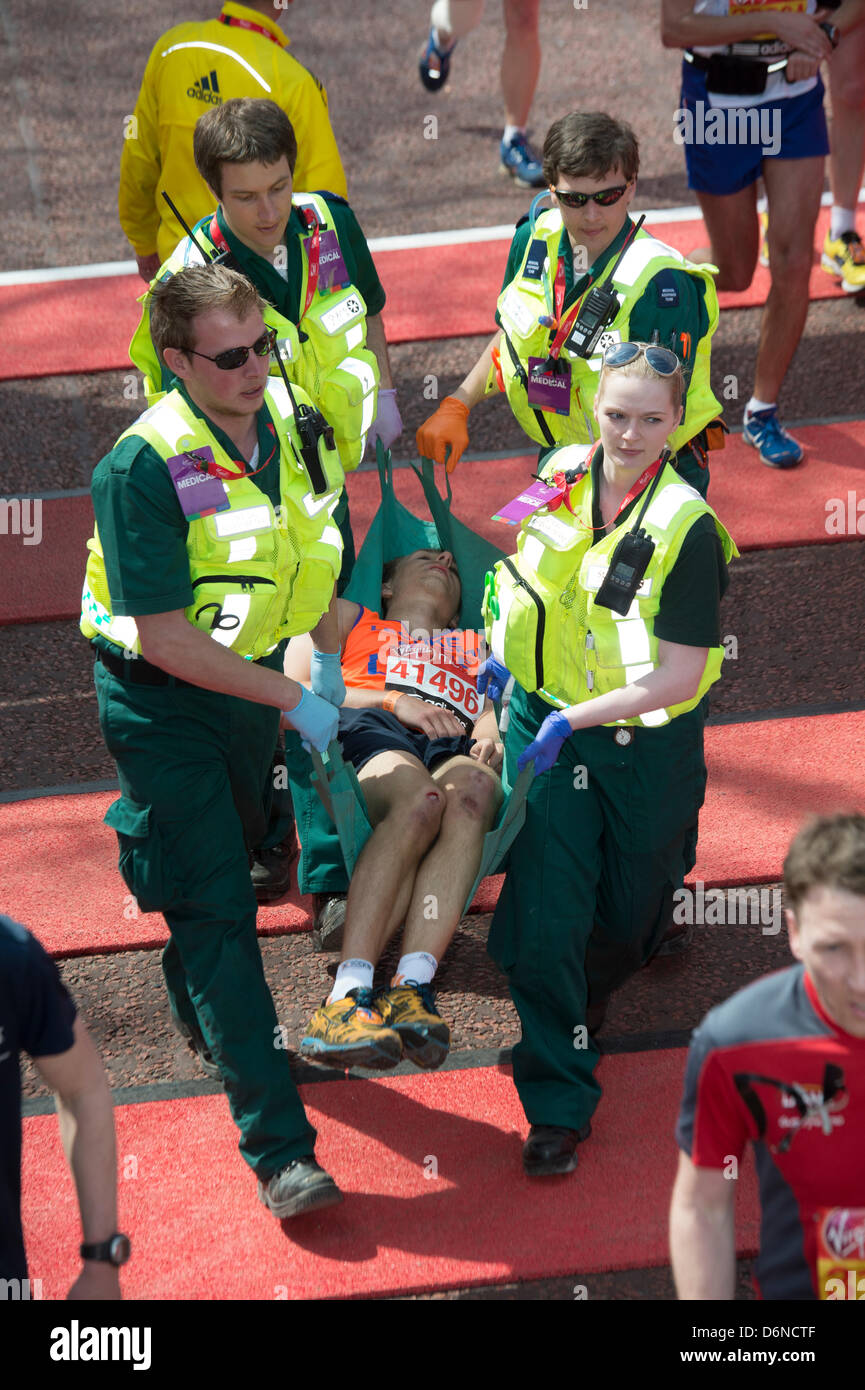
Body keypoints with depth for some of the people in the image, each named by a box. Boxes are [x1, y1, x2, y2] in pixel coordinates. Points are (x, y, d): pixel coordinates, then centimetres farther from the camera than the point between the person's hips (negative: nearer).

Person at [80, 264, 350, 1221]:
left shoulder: (293, 420, -6)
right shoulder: (144, 467, -27)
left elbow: (324, 547, 12)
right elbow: (163, 637, -26)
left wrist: (325, 665, 3)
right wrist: (292, 700, -24)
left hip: (254, 679, 7)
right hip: (159, 702, -7)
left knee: (237, 853, 25)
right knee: (213, 908, -9)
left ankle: (206, 1021, 53)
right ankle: (278, 1149, -10)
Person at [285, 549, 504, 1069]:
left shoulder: (480, 644, 42)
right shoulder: (347, 617, 34)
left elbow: (500, 708, 23)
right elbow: (294, 690, 16)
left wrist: (493, 734, -3)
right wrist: (393, 700, 2)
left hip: (460, 749, 2)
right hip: (370, 734, -2)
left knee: (470, 792, -39)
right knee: (420, 798, -40)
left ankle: (412, 988, -55)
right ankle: (346, 998, -54)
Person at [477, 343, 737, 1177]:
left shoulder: (685, 528, -22)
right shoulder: (563, 475, -7)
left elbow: (679, 678, -22)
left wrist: (574, 718, -26)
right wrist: (507, 647, 9)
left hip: (644, 742, -2)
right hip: (545, 718, 3)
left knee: (627, 917, 15)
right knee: (543, 907, -8)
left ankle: (583, 994, 51)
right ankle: (557, 1102, 2)